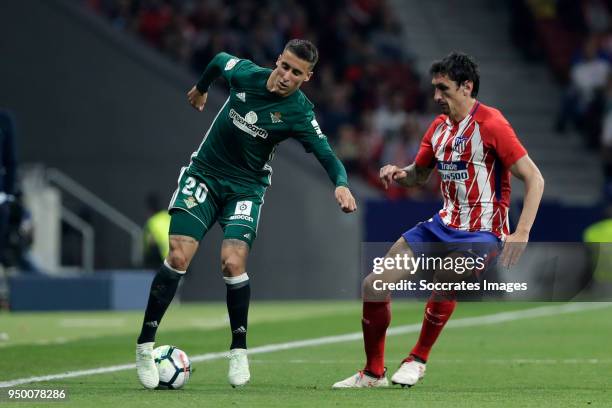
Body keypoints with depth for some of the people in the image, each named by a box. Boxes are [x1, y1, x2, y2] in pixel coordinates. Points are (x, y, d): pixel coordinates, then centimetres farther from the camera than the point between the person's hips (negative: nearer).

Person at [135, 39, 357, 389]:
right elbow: (220, 60, 13)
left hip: (246, 189, -1)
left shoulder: (298, 113, -16)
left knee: (233, 262, -21)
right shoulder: (245, 74, -10)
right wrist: (201, 88, 29)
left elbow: (326, 155, -23)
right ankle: (145, 346, -5)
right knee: (179, 256, -14)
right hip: (204, 174, 1)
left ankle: (239, 351, 0)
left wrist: (341, 184, -42)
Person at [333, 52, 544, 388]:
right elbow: (419, 174, 23)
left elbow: (534, 179, -17)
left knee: (446, 277, -36)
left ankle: (417, 360, -13)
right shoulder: (439, 127, 8)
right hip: (443, 226, 7)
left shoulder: (490, 124, -15)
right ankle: (373, 372, 15)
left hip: (482, 232, -7)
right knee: (373, 285, -1)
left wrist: (521, 234, -26)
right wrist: (399, 174, -2)